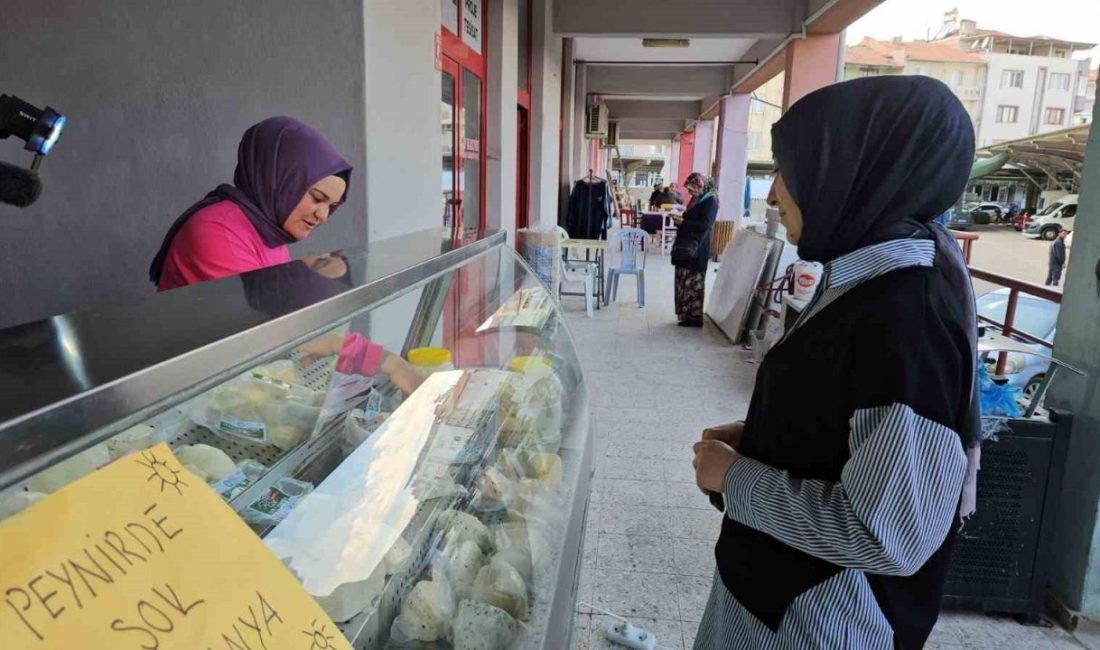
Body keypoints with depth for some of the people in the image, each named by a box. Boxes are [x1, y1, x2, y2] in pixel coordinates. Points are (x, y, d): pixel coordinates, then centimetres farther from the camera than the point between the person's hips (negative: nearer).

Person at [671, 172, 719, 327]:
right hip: (686, 247, 9)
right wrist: (680, 218, 2)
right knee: (684, 282, 10)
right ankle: (686, 314, 18)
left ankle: (695, 317, 2)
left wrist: (683, 222, -15)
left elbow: (704, 225, -19)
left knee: (693, 284, -5)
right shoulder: (696, 200, 16)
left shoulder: (710, 201, -10)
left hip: (696, 249, -9)